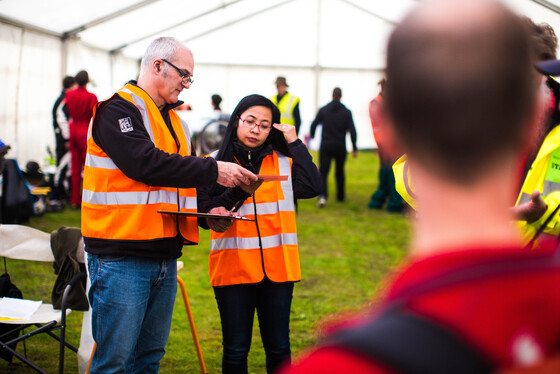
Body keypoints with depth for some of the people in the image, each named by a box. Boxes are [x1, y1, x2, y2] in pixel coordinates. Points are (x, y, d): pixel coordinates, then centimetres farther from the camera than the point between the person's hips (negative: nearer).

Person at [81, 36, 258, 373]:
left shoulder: (175, 121, 19)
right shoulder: (118, 109, -8)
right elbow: (146, 164, -22)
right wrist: (213, 171, -19)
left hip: (165, 258, 8)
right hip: (121, 259, -8)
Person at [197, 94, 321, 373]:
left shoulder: (284, 162, 8)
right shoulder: (216, 162, 5)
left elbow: (311, 188, -9)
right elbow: (203, 210, 3)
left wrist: (294, 143, -6)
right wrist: (214, 215, -18)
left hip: (277, 266, 1)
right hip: (233, 266, -1)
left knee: (278, 347, 8)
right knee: (235, 350, 5)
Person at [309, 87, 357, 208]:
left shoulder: (323, 110, 0)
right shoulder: (346, 112, -1)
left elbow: (314, 124, -1)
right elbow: (352, 130, -6)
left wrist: (312, 135, 22)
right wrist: (354, 148, -1)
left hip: (326, 146, -1)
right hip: (340, 147, 1)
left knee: (323, 172, -4)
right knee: (340, 171, 20)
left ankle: (322, 196, -26)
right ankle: (340, 196, 31)